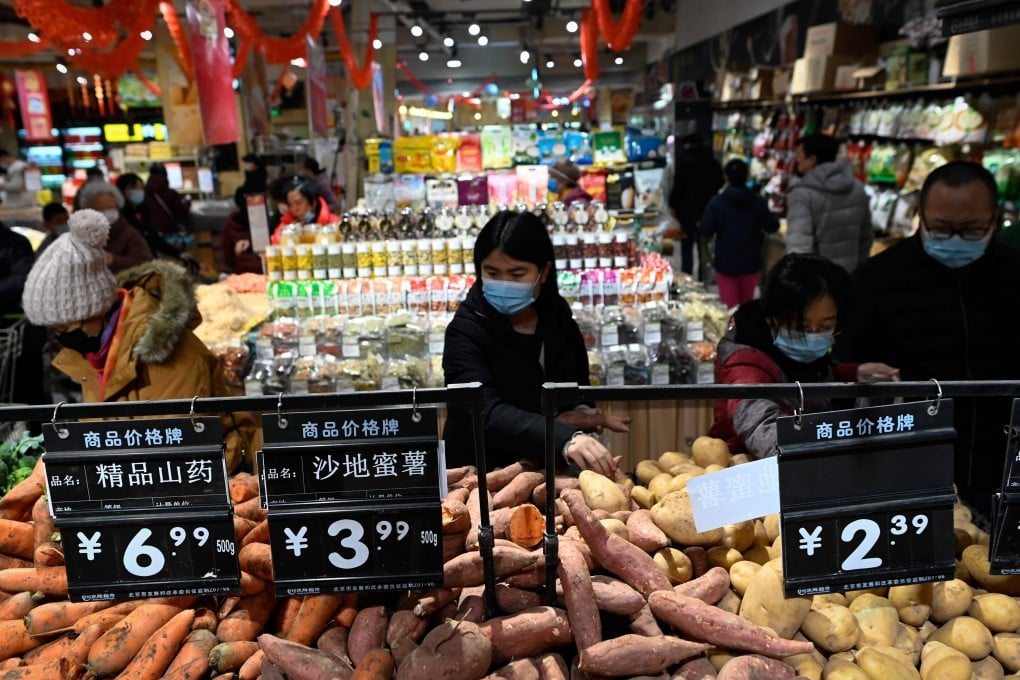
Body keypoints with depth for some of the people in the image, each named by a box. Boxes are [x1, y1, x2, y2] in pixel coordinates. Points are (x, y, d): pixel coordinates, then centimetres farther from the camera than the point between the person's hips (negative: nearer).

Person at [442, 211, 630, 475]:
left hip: (548, 468, 5)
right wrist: (565, 439, -43)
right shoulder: (466, 332, -15)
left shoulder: (557, 314, 1)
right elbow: (488, 413, -30)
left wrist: (581, 412, -4)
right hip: (482, 472, -4)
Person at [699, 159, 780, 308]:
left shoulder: (716, 202, -13)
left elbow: (705, 231, -11)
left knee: (730, 307, 4)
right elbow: (772, 227, 2)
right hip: (751, 262, 3)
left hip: (726, 262, -3)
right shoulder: (758, 201, -7)